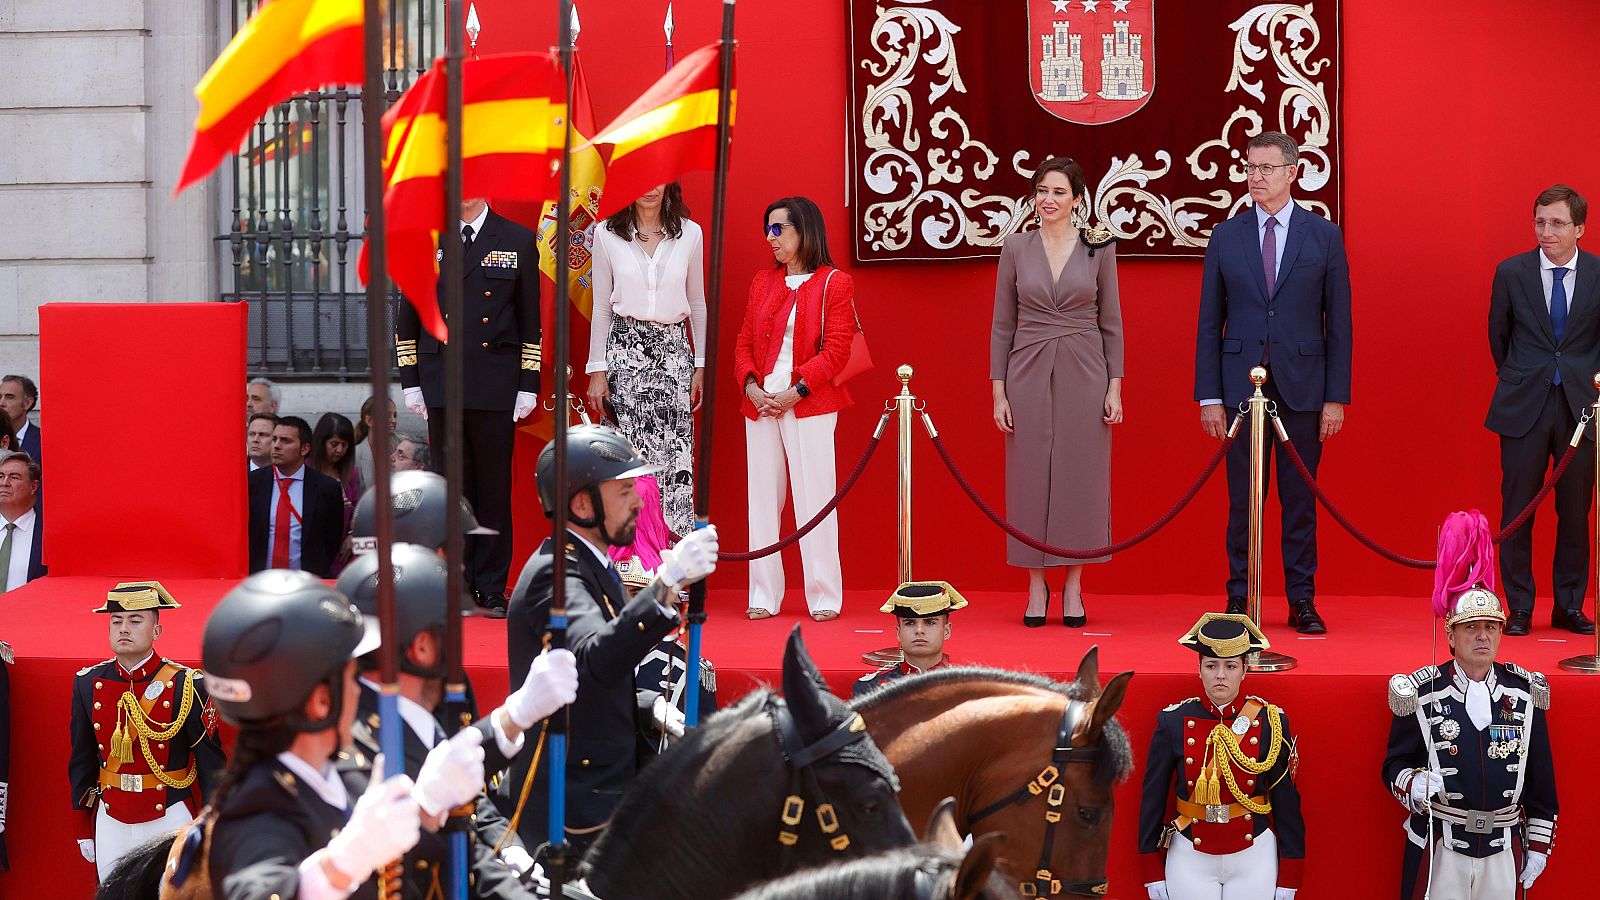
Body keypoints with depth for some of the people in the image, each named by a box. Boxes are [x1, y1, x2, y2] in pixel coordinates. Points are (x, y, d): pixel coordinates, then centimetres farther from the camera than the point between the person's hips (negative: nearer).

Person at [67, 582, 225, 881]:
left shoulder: (187, 685, -8)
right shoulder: (88, 683, 2)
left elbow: (210, 762, -3)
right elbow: (82, 760, 10)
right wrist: (84, 830, 12)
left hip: (171, 821, -3)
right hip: (110, 822, 3)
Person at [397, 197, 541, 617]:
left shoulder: (518, 242, 5)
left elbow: (530, 320, 6)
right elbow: (407, 318, 11)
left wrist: (529, 385, 1)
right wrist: (410, 380, 5)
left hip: (496, 385, -1)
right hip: (441, 385, 1)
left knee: (494, 485, 1)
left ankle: (491, 586, 8)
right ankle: (457, 585, 10)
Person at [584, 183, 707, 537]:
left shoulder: (689, 233, 6)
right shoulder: (607, 234, 3)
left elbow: (697, 304, 11)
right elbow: (601, 306, 5)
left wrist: (701, 366, 6)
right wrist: (597, 371, 1)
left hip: (674, 350, 1)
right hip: (625, 348, -1)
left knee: (675, 456, -5)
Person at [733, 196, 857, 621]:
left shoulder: (834, 283, -1)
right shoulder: (763, 282, 16)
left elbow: (836, 350, -8)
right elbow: (745, 342, 13)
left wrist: (795, 391, -16)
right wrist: (751, 386, -5)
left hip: (809, 406, -5)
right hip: (761, 405, 5)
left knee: (814, 499, -4)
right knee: (763, 498, 5)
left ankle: (824, 598, 2)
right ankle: (764, 597, 10)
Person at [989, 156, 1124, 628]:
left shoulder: (1099, 247, 1)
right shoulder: (1016, 248, 2)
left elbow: (1111, 322, 4)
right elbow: (1002, 324, 5)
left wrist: (1115, 387, -2)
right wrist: (998, 390, 0)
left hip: (1084, 375, -1)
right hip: (1029, 376, 1)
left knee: (1081, 478, 2)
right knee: (1031, 478, 2)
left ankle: (1073, 588, 12)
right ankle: (1036, 587, 12)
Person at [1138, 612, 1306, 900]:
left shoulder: (1270, 722, -4)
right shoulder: (1173, 722, -3)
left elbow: (1287, 800, 0)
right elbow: (1153, 797, 2)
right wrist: (1153, 872, 1)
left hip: (1254, 857, 0)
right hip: (1190, 858, 0)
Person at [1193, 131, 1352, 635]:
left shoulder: (1324, 236, 3)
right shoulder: (1226, 237, 6)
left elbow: (1338, 323, 2)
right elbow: (1210, 322, 6)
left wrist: (1337, 396, -3)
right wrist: (1209, 395, 0)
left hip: (1302, 386, -1)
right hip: (1241, 385, 1)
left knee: (1300, 500, 4)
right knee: (1242, 500, 4)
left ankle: (1302, 602, 11)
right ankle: (1238, 600, 11)